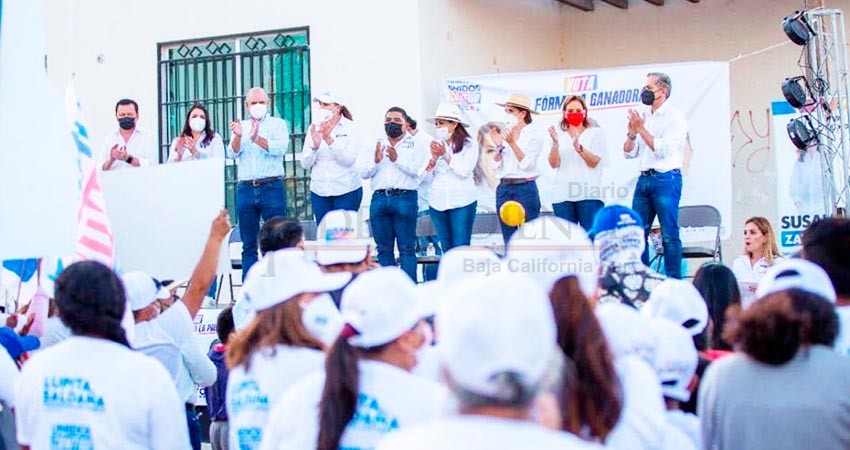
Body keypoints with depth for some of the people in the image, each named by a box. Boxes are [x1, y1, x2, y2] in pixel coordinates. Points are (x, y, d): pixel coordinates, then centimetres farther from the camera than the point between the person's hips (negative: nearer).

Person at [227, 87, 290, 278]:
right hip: (245, 189, 3)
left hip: (272, 188, -3)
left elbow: (281, 148, -11)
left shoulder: (278, 124, 7)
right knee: (248, 244, 6)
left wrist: (256, 138, -25)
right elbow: (232, 153, 2)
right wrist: (237, 136, -19)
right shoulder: (240, 126, 16)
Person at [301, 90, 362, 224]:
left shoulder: (350, 127, -1)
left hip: (347, 191, -3)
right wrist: (314, 145, -18)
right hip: (319, 192, 3)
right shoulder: (314, 129, 7)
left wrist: (330, 140, -26)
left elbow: (349, 159, -13)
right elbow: (305, 164, 1)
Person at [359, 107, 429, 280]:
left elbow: (418, 169, -7)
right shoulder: (377, 145, 17)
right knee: (384, 249, 7)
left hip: (405, 198, -4)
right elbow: (364, 173, 9)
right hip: (379, 198, 4)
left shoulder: (415, 144, 8)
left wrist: (397, 159, -19)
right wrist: (376, 161, -10)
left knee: (406, 248, -5)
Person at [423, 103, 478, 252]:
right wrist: (434, 158, -8)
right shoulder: (434, 145, 10)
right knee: (446, 248, 8)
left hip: (461, 202, -4)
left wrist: (445, 155, -13)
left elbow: (464, 171, -12)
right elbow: (427, 177, 7)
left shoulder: (468, 145, -2)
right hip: (437, 203, 4)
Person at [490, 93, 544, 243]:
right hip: (504, 189, 5)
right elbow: (496, 167, 8)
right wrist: (498, 146, -7)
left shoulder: (534, 136, -1)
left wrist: (512, 143, -18)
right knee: (509, 241, 8)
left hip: (525, 189, -5)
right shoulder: (504, 134, 12)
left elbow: (526, 164, -13)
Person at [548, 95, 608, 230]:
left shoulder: (596, 133, 10)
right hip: (563, 195, 2)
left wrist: (578, 147, -20)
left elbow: (594, 162, -3)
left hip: (588, 194, -2)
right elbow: (554, 164, 3)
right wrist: (555, 143, -14)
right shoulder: (559, 135, 14)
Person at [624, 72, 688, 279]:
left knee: (669, 235, -5)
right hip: (644, 179, 7)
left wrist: (641, 129, -11)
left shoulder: (674, 117, -3)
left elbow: (662, 150, -14)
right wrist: (632, 132, -2)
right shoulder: (644, 118, 16)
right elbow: (629, 152, 15)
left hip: (666, 179, -7)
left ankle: (673, 282, -1)